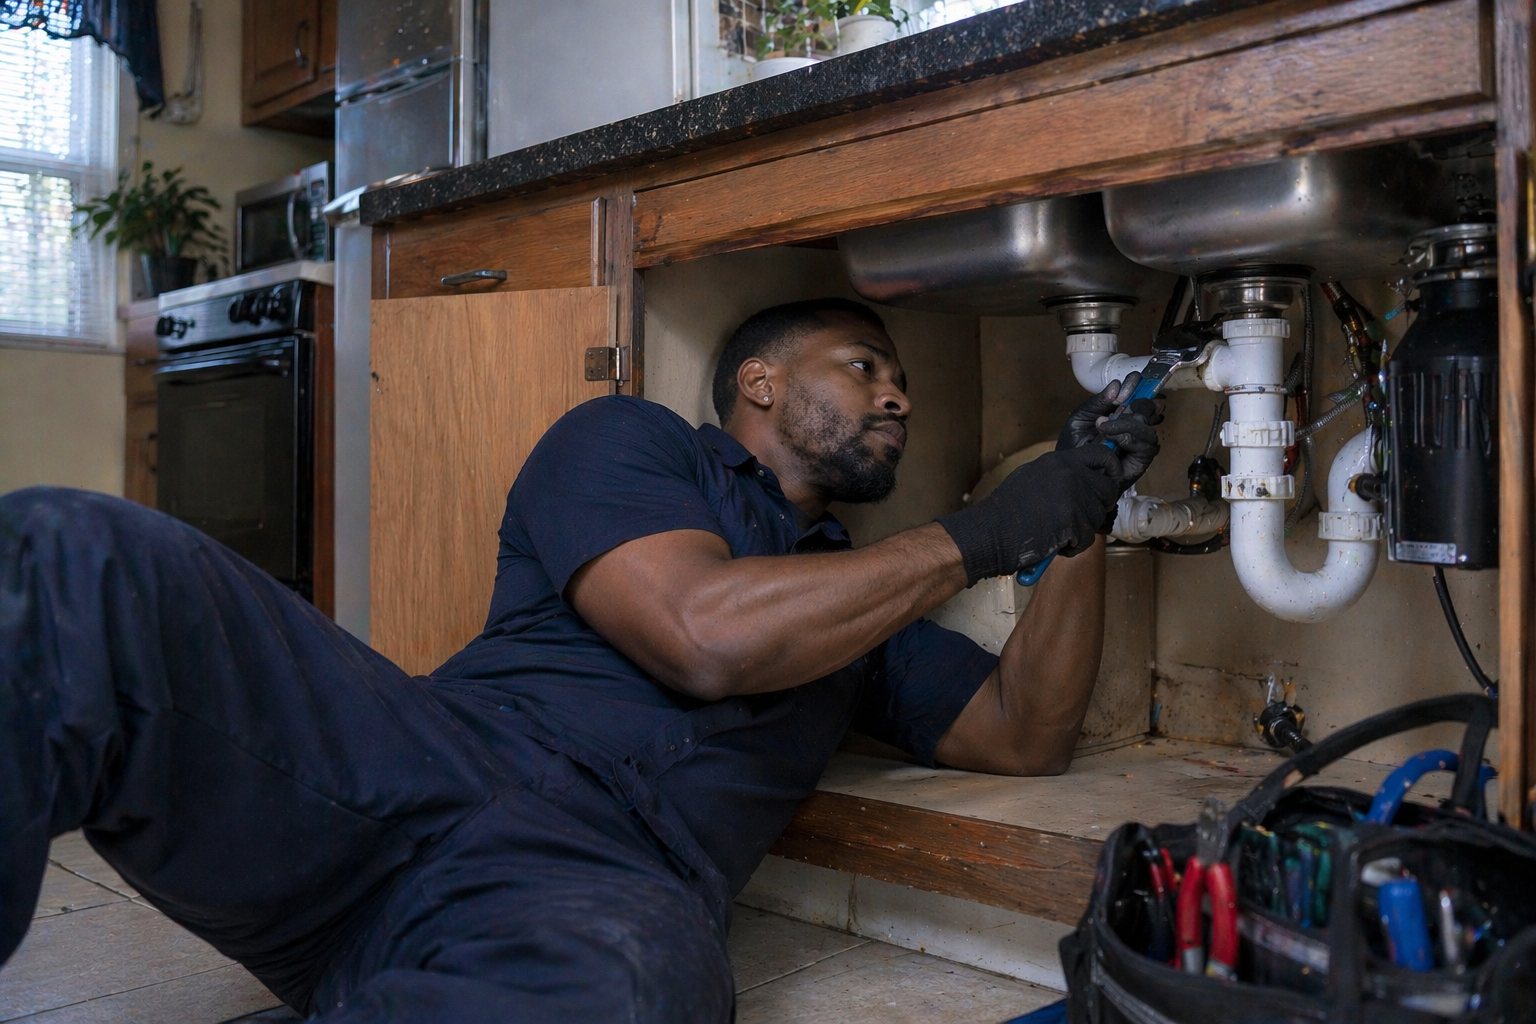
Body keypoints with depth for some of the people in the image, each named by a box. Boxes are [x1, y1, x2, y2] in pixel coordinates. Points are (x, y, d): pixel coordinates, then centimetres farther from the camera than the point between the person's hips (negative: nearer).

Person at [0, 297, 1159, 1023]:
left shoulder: (870, 605, 33)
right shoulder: (627, 439, 16)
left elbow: (1024, 737, 27)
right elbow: (705, 634, -2)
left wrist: (1081, 525, 18)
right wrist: (979, 539, 5)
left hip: (619, 889, 2)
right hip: (417, 760, -1)